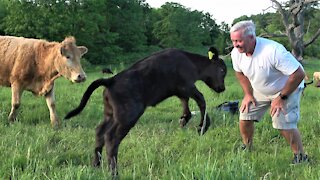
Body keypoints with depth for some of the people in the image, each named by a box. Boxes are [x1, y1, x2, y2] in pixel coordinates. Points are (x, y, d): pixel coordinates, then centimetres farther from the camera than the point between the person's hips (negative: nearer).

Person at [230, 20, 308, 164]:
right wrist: (248, 94, 0)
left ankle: (301, 158, 1)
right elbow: (240, 72, 8)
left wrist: (281, 97, -25)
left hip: (287, 88, -6)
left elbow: (299, 74, -33)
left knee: (284, 124, -18)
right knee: (245, 118, -2)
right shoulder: (236, 53, -17)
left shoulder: (273, 51, -38)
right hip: (259, 91, 6)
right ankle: (246, 150, 23)